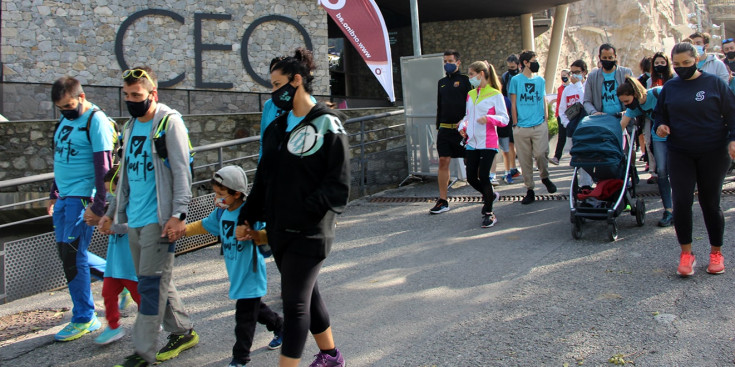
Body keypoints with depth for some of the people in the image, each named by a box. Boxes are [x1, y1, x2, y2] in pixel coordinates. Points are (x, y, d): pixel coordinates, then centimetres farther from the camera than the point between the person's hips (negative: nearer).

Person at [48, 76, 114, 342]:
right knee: (68, 253, 13)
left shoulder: (96, 121, -13)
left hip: (82, 198, -9)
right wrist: (54, 193, 21)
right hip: (64, 197, 9)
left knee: (73, 255, -5)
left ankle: (84, 319, 7)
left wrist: (97, 207, -20)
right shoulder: (66, 119, 14)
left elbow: (103, 167, -17)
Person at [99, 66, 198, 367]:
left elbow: (182, 171, -14)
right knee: (158, 282, 13)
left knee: (151, 283, -5)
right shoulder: (131, 126, 16)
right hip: (134, 219, 8)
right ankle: (183, 332, 26)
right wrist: (112, 212, 20)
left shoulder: (169, 122, -8)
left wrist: (178, 215, -20)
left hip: (159, 218, -8)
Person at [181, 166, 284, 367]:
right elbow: (203, 226, 16)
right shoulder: (221, 213, 4)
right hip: (236, 274, 8)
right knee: (254, 307, 22)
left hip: (250, 273, -8)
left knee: (245, 316, -1)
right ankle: (280, 328, 45)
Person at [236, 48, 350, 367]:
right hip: (279, 229, 7)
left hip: (310, 232, -7)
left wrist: (306, 208, -19)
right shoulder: (276, 127, 12)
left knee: (295, 301, -5)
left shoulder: (327, 125, -9)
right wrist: (247, 217, 15)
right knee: (306, 294, 16)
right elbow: (263, 179, 17)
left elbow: (338, 184, -13)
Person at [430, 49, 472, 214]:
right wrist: (438, 127, 17)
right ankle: (442, 201, 1)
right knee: (443, 161, -2)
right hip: (445, 129, 5)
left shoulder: (465, 80, -3)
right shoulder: (442, 82, 15)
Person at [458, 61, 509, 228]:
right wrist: (463, 127, 4)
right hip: (472, 143, 6)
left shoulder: (495, 95, -6)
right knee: (471, 178, 6)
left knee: (483, 176, -7)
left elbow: (504, 119, -9)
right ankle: (489, 195, 36)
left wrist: (489, 118, -25)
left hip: (488, 143, -6)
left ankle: (489, 213, 8)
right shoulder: (470, 95, 13)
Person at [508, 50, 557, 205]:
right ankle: (530, 190, 12)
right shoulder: (516, 80, 4)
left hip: (539, 125, 2)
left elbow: (543, 101, 17)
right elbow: (513, 103, 5)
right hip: (522, 127, -1)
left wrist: (545, 120, 6)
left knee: (541, 154, -11)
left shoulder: (540, 80, 12)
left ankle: (545, 177, 19)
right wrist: (515, 124, 0)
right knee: (525, 160, 2)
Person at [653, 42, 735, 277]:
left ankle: (716, 252, 22)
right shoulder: (669, 88, 6)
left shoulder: (714, 83, -1)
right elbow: (659, 114, 18)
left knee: (710, 203, 6)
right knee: (681, 202, -7)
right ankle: (686, 253, 7)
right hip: (680, 154, 2)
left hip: (713, 153, -2)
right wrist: (660, 126, -4)